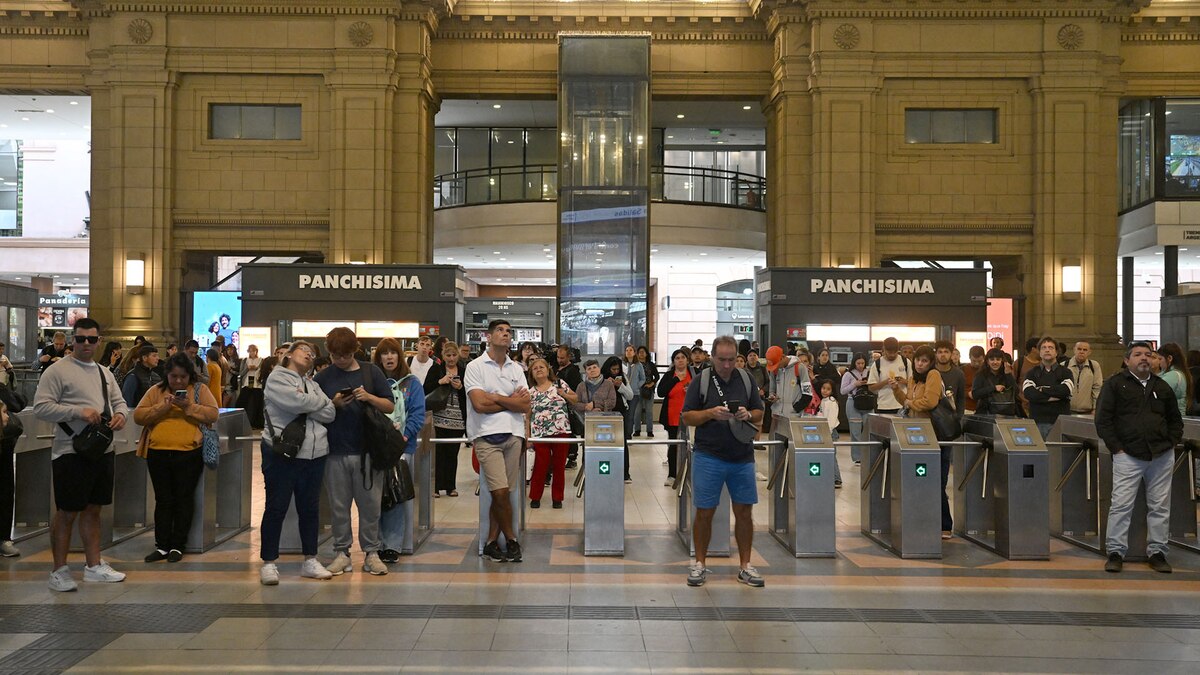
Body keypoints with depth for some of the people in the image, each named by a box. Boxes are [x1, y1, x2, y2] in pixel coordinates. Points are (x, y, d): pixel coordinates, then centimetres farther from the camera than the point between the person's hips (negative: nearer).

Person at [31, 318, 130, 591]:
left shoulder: (104, 372, 14)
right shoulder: (57, 370, -8)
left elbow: (119, 402, 20)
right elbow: (41, 408, -14)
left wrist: (121, 415, -3)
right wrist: (78, 411, -24)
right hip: (71, 453, -7)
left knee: (93, 509, 14)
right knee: (67, 513, 1)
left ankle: (94, 566, 22)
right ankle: (59, 570, 12)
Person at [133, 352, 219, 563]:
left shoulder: (200, 390, 5)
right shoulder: (155, 391, 9)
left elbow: (212, 414, -6)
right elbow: (138, 416, 0)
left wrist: (189, 406, -16)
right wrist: (162, 407, -12)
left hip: (189, 454, -2)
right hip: (158, 453, 2)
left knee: (183, 500, 4)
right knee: (163, 500, 8)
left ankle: (178, 546, 12)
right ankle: (162, 546, 15)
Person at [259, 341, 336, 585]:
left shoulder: (312, 384, 18)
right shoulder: (276, 378, -1)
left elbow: (330, 414, 4)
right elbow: (297, 402, -19)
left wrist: (305, 404, -9)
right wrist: (319, 401, -1)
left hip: (314, 454, 6)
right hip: (282, 453, -6)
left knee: (310, 508, 11)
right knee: (276, 508, 1)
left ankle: (310, 560, 21)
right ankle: (268, 562, 9)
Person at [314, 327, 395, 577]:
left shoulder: (371, 372, 5)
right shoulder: (323, 377, 6)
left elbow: (390, 407, 5)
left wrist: (369, 397, -13)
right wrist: (333, 404, -11)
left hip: (367, 450, -1)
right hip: (336, 451, 1)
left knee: (370, 505, 3)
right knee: (339, 506, 7)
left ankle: (372, 552, 13)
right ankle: (342, 553, 17)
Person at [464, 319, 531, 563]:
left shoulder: (517, 369, 15)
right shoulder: (475, 367, 2)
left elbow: (525, 406, 5)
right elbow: (479, 404, -10)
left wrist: (495, 398, -6)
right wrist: (511, 401, -1)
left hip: (513, 434, 4)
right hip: (487, 435, -4)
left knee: (502, 493, 4)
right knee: (500, 492, -11)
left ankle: (492, 543, 12)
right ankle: (511, 540, 5)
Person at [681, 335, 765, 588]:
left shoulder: (746, 380, 8)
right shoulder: (700, 381, -1)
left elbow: (759, 414, 11)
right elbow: (687, 417, -2)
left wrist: (748, 415, -11)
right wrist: (711, 413, -19)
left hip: (742, 458, 3)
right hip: (708, 457, -3)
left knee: (744, 512, 5)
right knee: (704, 512, 1)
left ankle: (744, 566, 14)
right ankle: (700, 564, 13)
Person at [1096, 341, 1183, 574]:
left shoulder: (1162, 387, 16)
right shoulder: (1115, 385, 3)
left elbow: (1176, 420, 25)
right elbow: (1103, 420, -2)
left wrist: (1171, 443, 10)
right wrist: (1116, 448, -8)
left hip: (1162, 456, 4)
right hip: (1128, 456, -4)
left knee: (1160, 507, 6)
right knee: (1121, 505, -7)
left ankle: (1157, 552, 15)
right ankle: (1116, 552, 0)